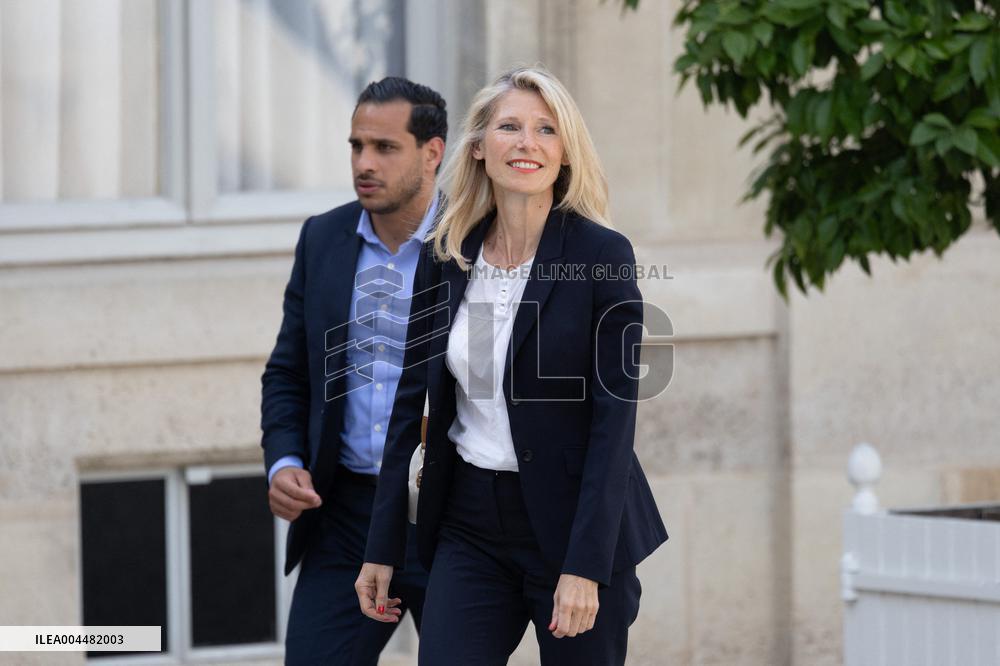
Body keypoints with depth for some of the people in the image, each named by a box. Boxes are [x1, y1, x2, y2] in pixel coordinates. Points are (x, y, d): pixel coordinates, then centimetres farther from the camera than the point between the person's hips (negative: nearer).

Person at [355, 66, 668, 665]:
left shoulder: (603, 256, -8)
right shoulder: (444, 259, 5)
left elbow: (614, 418, -12)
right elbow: (411, 402, 10)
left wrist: (586, 565, -19)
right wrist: (383, 549, 6)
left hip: (573, 522, -3)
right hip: (471, 528, 4)